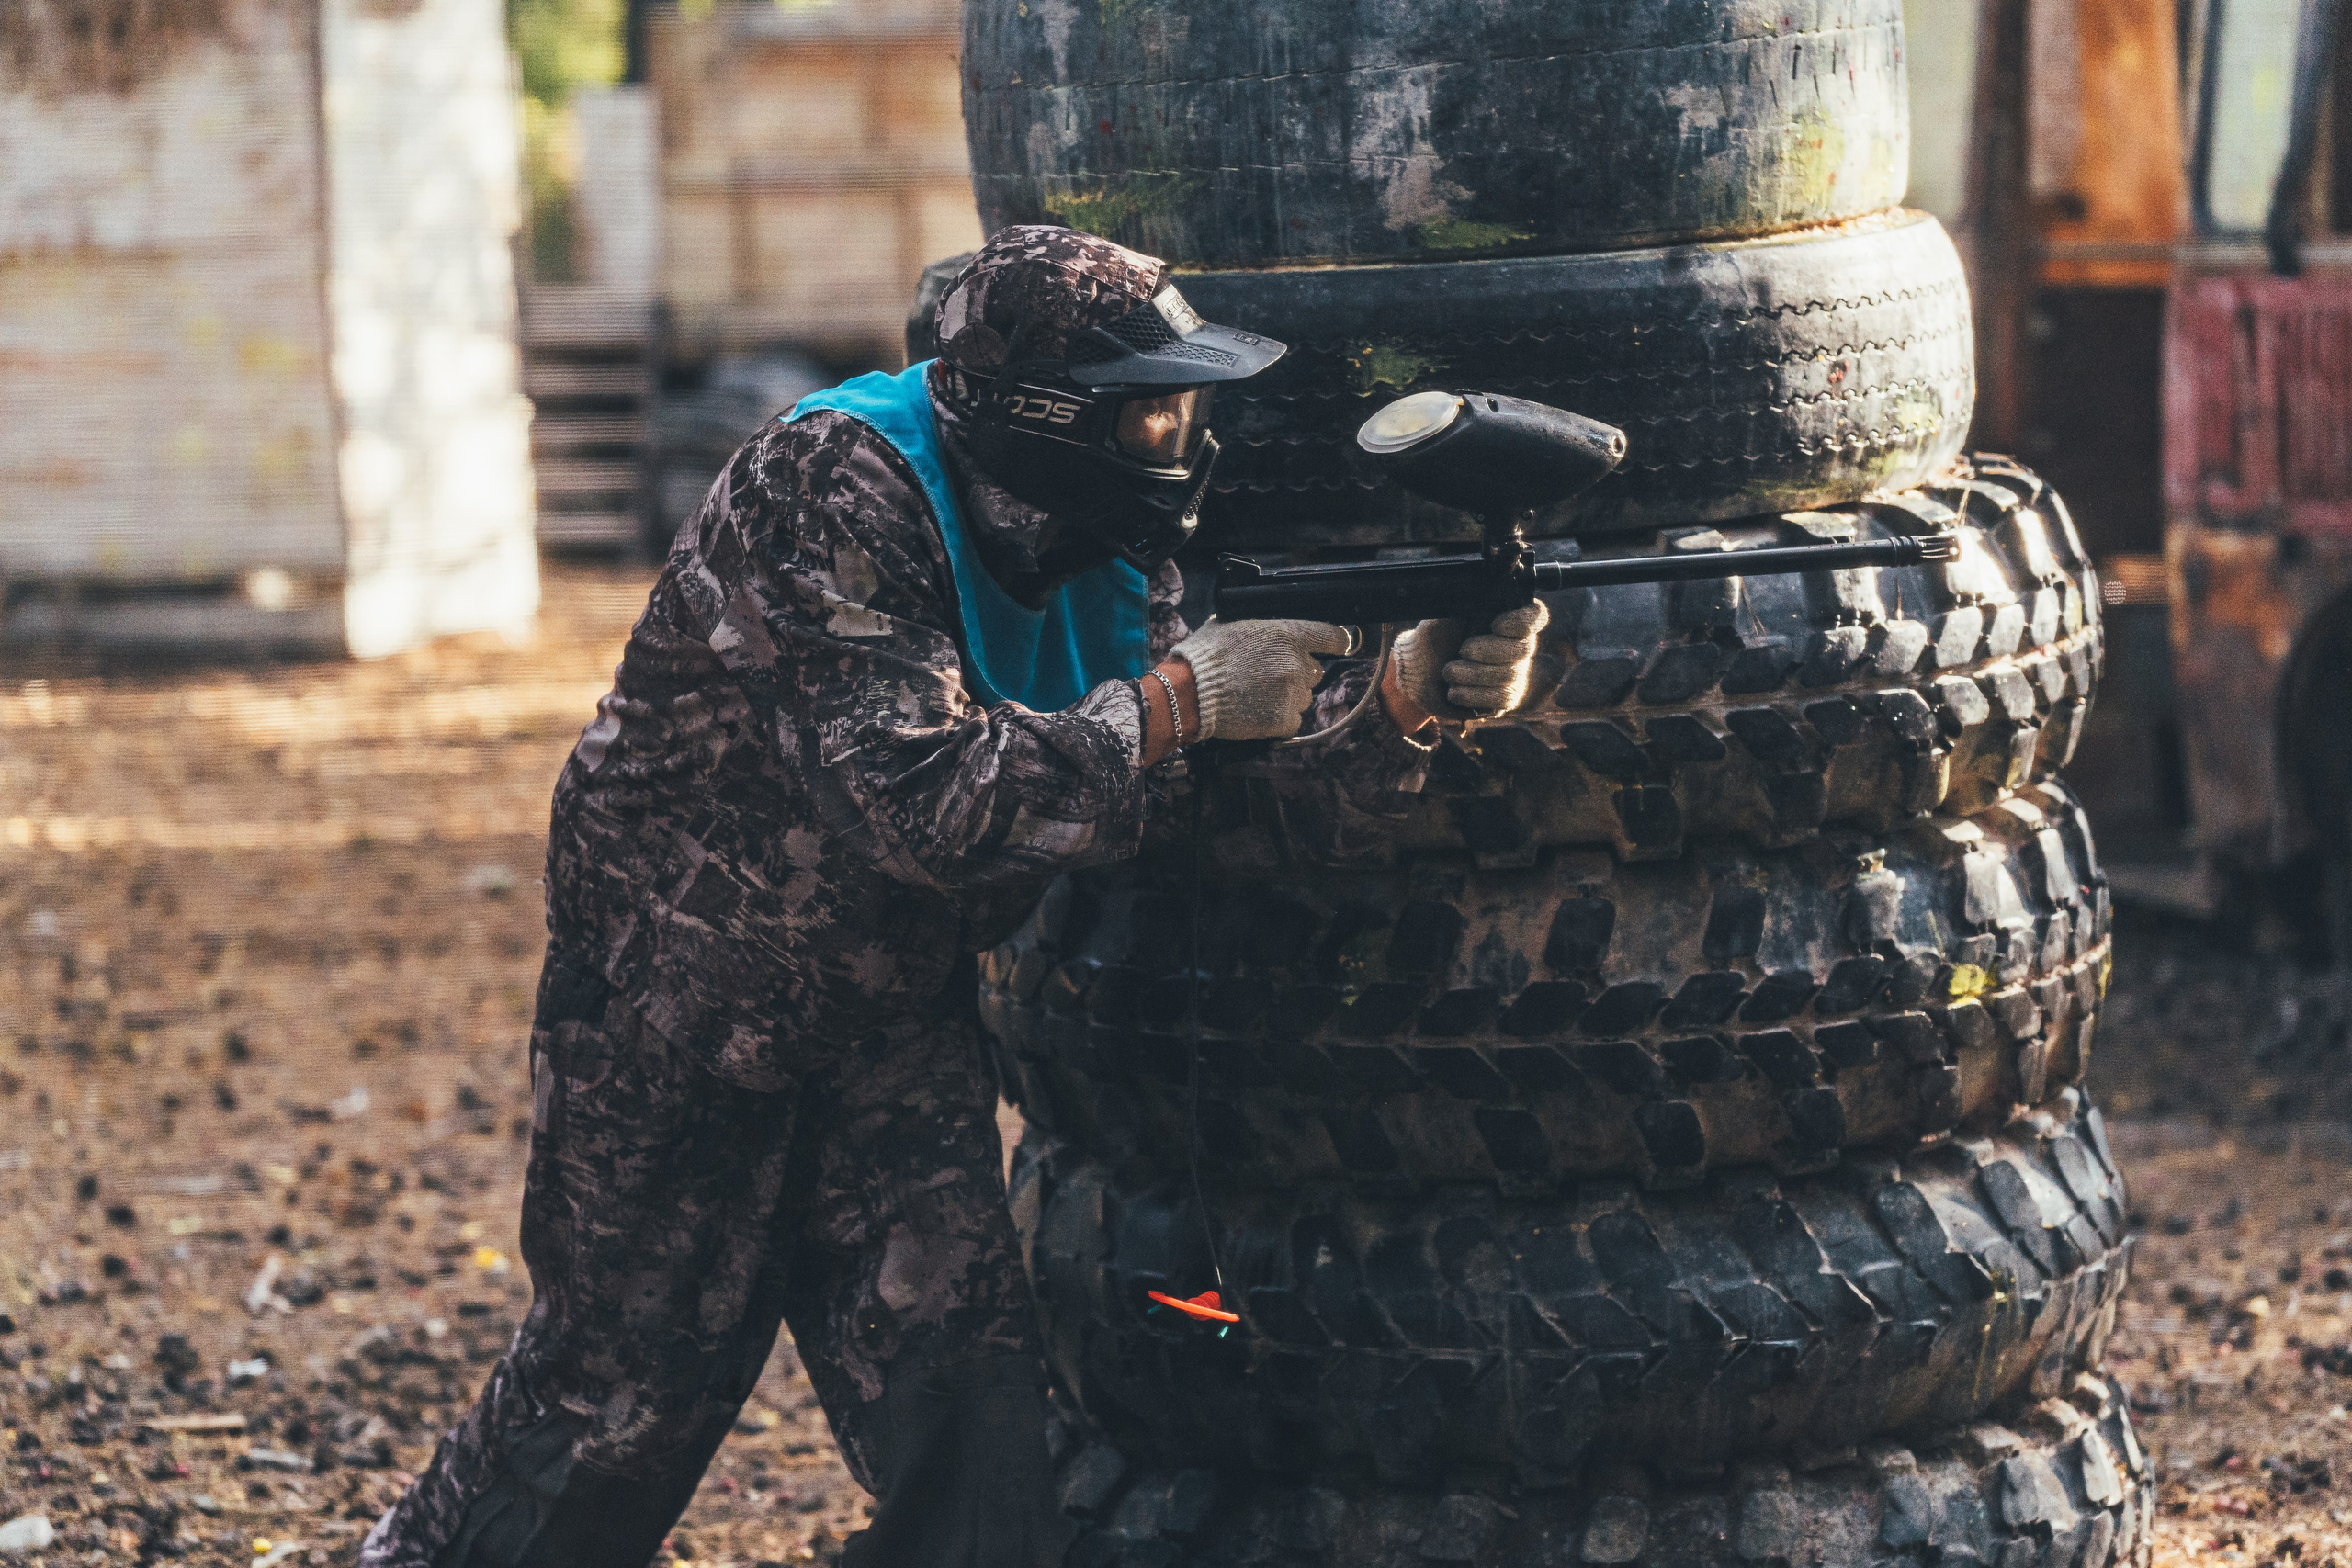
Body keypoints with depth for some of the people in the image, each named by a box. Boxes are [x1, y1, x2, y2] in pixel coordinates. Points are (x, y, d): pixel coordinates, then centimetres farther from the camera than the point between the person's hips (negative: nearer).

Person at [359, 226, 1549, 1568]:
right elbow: (913, 792, -37)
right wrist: (1174, 700, -32)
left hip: (894, 1022, 6)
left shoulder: (1107, 544, -5)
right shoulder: (833, 494, -27)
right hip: (673, 1019, -6)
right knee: (622, 1401, 6)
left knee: (965, 1405, -3)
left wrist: (1397, 699, -25)